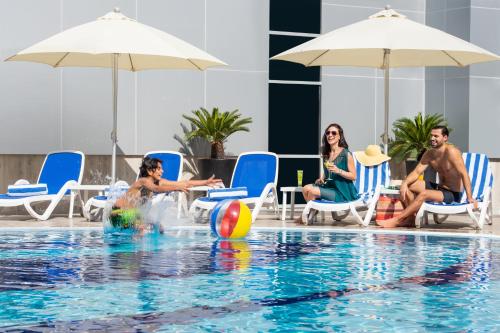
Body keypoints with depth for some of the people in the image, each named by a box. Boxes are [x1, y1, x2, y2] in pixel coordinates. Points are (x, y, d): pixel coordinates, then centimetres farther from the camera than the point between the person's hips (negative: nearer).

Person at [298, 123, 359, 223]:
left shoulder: (346, 154, -10)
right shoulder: (326, 154, 10)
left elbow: (353, 176, -11)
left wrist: (338, 171, -23)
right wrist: (321, 179, 3)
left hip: (342, 191, -7)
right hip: (328, 186, 7)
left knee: (312, 191, -20)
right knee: (306, 188, -13)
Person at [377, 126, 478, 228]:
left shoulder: (451, 151, -20)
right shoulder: (429, 154, 3)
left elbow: (463, 174, -24)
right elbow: (417, 172, 1)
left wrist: (470, 198, -30)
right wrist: (405, 183, -20)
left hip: (453, 194, -8)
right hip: (439, 188, 8)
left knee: (423, 194, -31)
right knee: (407, 186, -1)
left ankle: (397, 220, -26)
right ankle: (411, 219, -5)